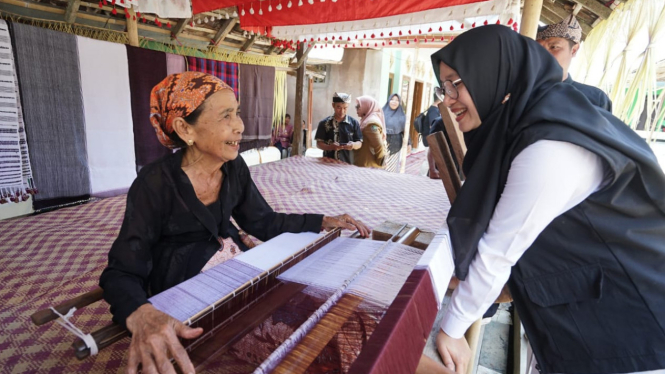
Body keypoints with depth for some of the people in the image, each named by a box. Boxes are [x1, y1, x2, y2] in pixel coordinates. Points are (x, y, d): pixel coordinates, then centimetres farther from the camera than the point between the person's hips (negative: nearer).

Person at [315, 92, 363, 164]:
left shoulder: (354, 123, 3)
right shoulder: (324, 123, 1)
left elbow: (359, 143, 5)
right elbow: (319, 143, 1)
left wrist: (353, 145, -18)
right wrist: (330, 147, -18)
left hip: (348, 164, 1)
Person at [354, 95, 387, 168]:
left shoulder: (371, 123, -17)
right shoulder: (368, 120, 13)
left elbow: (378, 145, -20)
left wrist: (379, 161, -10)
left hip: (367, 165, -9)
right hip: (367, 163, 9)